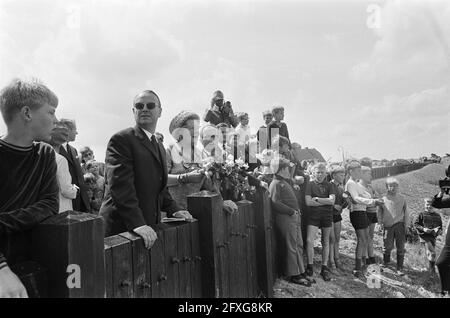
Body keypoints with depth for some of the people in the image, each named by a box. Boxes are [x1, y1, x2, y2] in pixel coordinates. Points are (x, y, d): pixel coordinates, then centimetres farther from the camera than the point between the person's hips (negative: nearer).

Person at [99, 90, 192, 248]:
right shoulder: (121, 139, -9)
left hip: (149, 226, 7)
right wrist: (137, 223, -25)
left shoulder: (159, 147, 18)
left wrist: (174, 210, 8)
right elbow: (120, 185, -19)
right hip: (122, 227, -7)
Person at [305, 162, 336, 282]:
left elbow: (332, 200, -8)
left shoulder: (329, 185, 7)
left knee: (326, 242, 8)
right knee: (309, 240, -13)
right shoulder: (310, 184, 1)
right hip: (313, 215, -2)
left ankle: (324, 268, 19)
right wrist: (326, 202, -9)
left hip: (327, 216, 2)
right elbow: (308, 202, -9)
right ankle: (310, 266, 3)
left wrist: (317, 199, -12)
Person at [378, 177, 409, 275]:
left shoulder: (401, 198, 4)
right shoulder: (383, 199, 4)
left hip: (399, 225, 0)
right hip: (387, 226, 0)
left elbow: (406, 213, 9)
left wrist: (406, 225, 5)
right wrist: (380, 223, 11)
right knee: (387, 246, 6)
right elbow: (380, 212, 14)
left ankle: (400, 268, 8)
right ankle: (386, 261, 35)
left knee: (400, 247, -1)